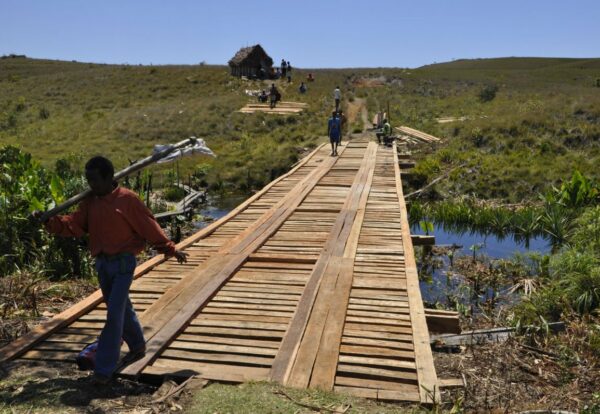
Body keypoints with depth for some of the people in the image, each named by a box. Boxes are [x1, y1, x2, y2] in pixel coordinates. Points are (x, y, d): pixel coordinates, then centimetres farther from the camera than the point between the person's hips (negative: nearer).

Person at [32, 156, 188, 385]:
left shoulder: (127, 199, -13)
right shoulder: (90, 202, 6)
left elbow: (149, 227, -10)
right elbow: (73, 225, -1)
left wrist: (171, 250, -6)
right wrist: (49, 220, -17)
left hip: (123, 263, -6)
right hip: (102, 263, 6)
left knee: (114, 314, -6)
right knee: (122, 309, 19)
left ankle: (104, 368, 3)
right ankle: (138, 346, 39)